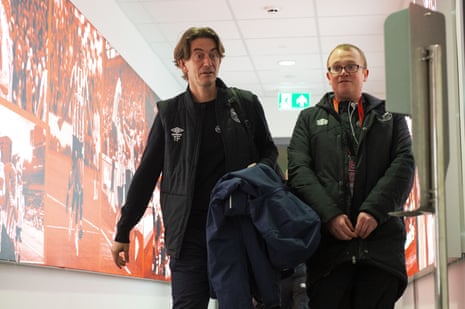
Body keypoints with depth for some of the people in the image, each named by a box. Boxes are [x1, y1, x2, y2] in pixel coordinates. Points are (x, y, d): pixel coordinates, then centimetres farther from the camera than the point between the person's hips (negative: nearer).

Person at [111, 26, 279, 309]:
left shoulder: (246, 104, 5)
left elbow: (269, 151, 16)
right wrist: (123, 232, 9)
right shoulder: (169, 113, 6)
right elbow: (146, 174, 9)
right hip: (190, 233, 0)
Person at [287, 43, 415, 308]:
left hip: (381, 237, 1)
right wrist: (330, 215, -10)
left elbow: (404, 164, 6)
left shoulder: (390, 116, 21)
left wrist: (374, 210, -11)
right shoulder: (309, 118, 20)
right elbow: (299, 170, 6)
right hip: (328, 237, 0)